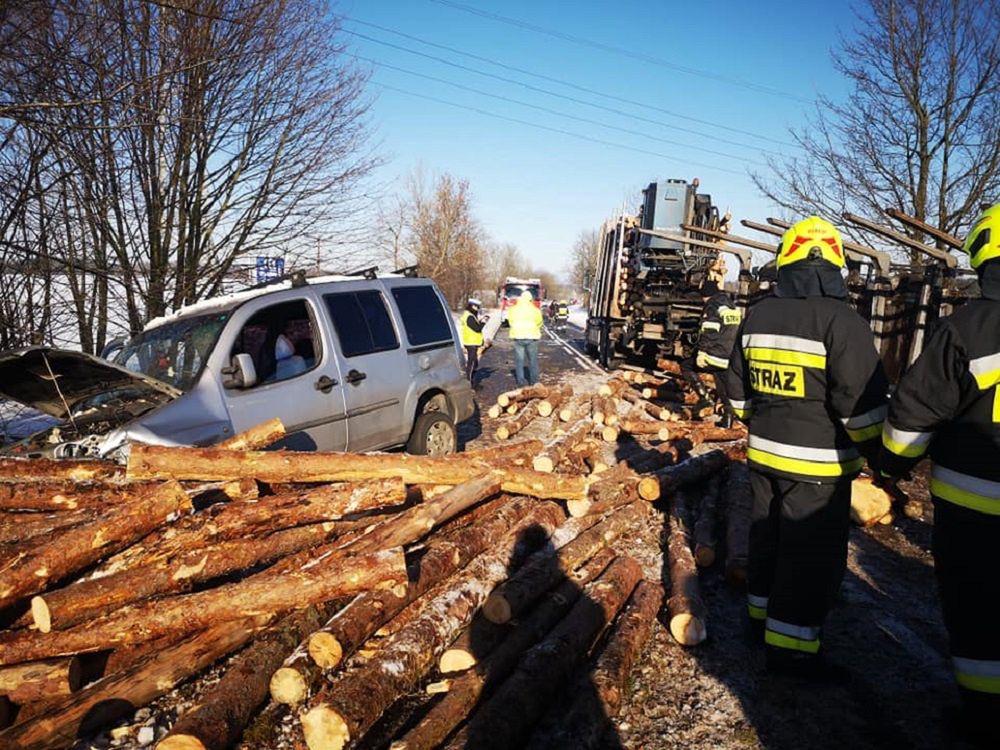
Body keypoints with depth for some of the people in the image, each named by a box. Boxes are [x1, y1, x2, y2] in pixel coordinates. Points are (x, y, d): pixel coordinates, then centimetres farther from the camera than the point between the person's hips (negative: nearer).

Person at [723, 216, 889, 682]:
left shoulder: (758, 316, 4)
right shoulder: (841, 321, -16)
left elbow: (737, 384, 13)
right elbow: (861, 399, -18)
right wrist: (876, 451, -4)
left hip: (763, 454, 7)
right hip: (817, 464, -6)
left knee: (767, 538, 20)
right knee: (811, 556, 3)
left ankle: (763, 613, 35)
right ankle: (790, 647, 9)